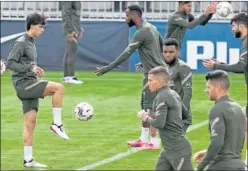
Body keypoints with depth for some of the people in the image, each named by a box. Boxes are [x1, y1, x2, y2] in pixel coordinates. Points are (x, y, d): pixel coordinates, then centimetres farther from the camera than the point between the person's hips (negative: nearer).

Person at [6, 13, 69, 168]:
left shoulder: (31, 43, 18)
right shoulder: (21, 43, -9)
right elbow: (10, 63, -16)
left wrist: (36, 70, 9)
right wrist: (30, 68, -21)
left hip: (30, 85, 9)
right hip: (23, 83, -9)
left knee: (31, 123, 6)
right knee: (58, 87, -23)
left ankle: (28, 160, 7)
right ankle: (57, 124, -16)